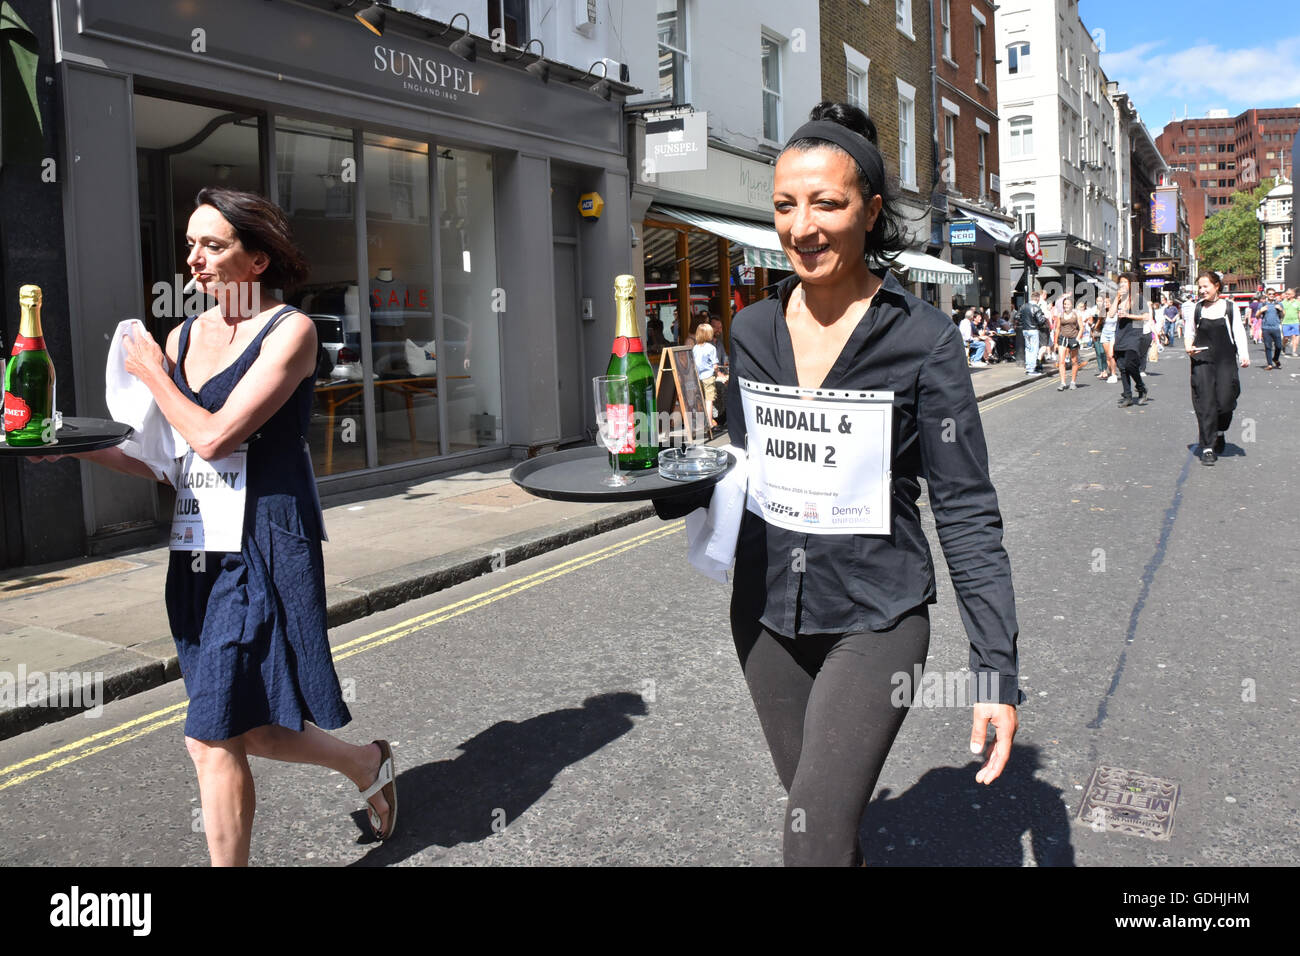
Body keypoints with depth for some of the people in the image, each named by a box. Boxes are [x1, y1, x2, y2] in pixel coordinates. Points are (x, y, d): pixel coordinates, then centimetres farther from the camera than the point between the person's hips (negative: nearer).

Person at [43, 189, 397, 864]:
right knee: (249, 729, 14)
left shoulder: (290, 331, -9)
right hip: (202, 548, 7)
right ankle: (367, 764, 37)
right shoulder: (184, 337, 11)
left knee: (213, 739, -5)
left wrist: (151, 374, -3)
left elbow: (213, 438, -18)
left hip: (266, 547, -7)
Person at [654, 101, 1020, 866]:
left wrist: (998, 671, -13)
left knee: (814, 839, -10)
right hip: (766, 611, 5)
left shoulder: (922, 338, -11)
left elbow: (967, 510, -10)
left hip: (875, 617, -4)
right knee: (817, 806, 18)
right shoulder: (754, 330, 2)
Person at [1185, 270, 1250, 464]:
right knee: (1205, 403, -7)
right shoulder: (1197, 308, 7)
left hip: (1226, 361, 0)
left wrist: (1244, 355, -8)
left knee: (1225, 400, -4)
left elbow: (1239, 332, 3)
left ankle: (1219, 432, 28)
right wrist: (1188, 346, -4)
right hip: (1202, 361, 0)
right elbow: (1189, 331, 16)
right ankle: (1208, 448, -4)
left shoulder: (1230, 307, 4)